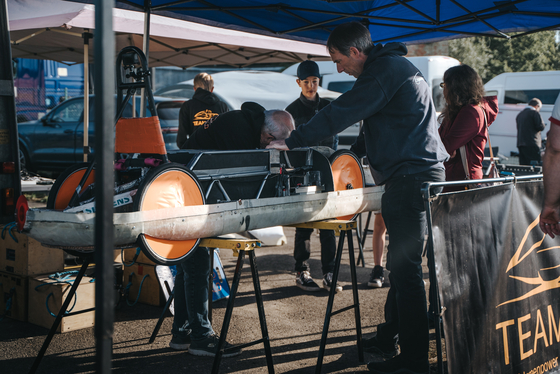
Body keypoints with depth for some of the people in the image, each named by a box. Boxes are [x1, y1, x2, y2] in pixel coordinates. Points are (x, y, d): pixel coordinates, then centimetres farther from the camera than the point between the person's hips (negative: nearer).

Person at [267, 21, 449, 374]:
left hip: (411, 177, -11)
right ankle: (389, 338, 27)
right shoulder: (394, 66, 20)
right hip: (422, 172, 11)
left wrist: (291, 142, -11)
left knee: (406, 268, -8)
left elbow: (340, 113, -16)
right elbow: (377, 122, 28)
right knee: (401, 263, 16)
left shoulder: (385, 71, -13)